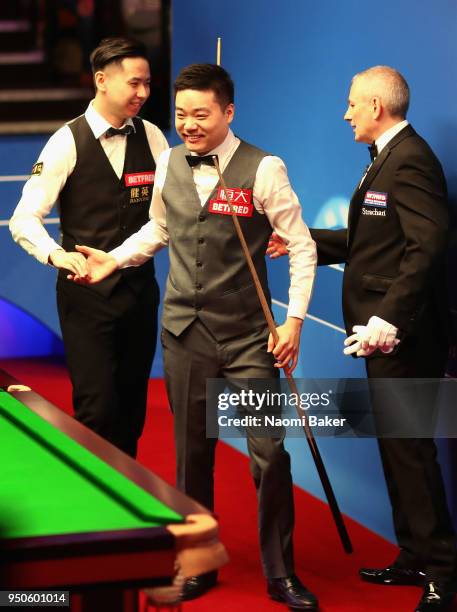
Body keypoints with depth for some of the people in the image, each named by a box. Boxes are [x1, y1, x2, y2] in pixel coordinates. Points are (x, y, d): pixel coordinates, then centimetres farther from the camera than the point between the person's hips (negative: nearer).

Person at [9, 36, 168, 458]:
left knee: (132, 407, 11)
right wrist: (56, 254, -33)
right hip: (87, 292, -4)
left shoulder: (151, 138, 3)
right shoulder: (68, 142, -9)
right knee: (98, 410, -7)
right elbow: (23, 220, -14)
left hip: (139, 289, 4)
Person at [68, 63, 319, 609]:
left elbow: (302, 248, -6)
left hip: (248, 336, -4)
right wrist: (114, 259, 10)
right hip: (185, 332, 4)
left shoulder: (263, 169, -10)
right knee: (191, 452, 11)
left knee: (269, 452, -4)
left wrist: (294, 321, -12)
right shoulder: (168, 164, 4)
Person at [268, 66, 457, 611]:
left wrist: (390, 320, -29)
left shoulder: (410, 160, -17)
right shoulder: (390, 158, 15)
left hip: (403, 337, -10)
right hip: (384, 337, 10)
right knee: (397, 448, 16)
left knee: (409, 449, -5)